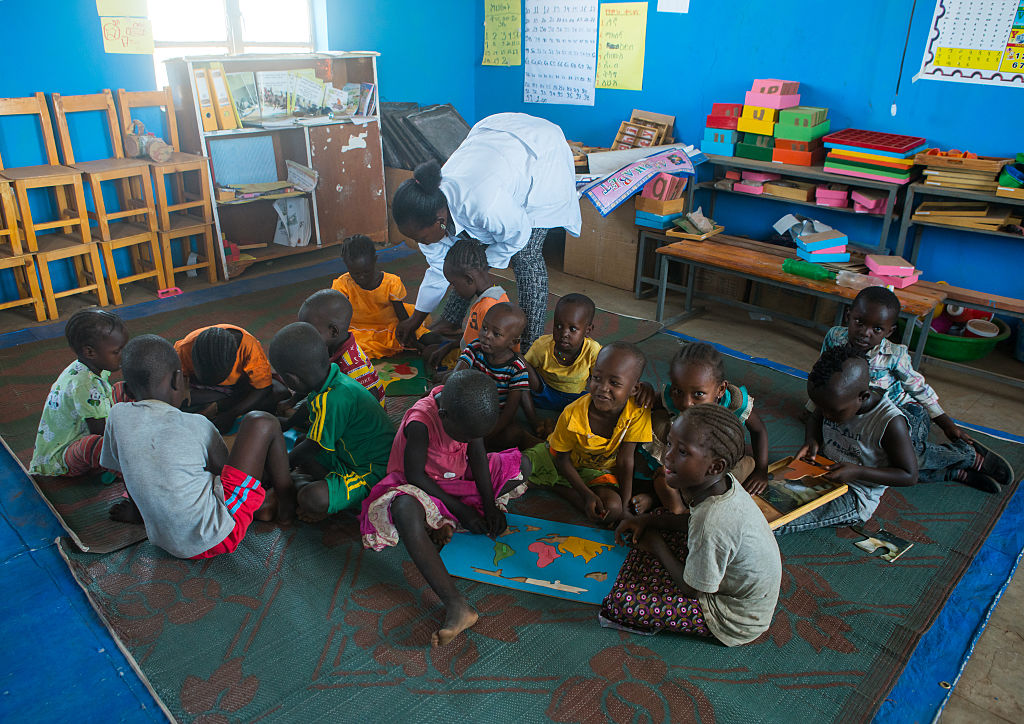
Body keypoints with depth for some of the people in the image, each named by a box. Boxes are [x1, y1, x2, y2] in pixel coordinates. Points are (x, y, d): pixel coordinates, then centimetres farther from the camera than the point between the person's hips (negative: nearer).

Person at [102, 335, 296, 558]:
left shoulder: (118, 416, -1)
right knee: (261, 422, 2)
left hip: (171, 544, 6)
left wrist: (139, 512, 32)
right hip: (220, 535, -5)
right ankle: (287, 505, 16)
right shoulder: (196, 426, -11)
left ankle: (260, 506, 24)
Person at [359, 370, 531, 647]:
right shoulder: (420, 422, -32)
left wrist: (491, 505, -10)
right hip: (421, 486, -7)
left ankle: (447, 523, -13)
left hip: (459, 477, 7)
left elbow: (477, 454, -6)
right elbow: (414, 475, -24)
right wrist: (459, 509, -21)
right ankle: (456, 605, -49)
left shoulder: (465, 410, -15)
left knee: (520, 465, -2)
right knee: (405, 510, -42)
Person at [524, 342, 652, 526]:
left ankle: (556, 485, -8)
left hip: (599, 470, 2)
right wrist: (588, 495, -23)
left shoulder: (637, 414, -28)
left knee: (612, 508, -28)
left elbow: (625, 461, -18)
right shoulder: (572, 414, -28)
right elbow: (563, 459, -15)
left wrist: (624, 506, -20)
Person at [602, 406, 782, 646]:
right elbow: (693, 522, 9)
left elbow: (692, 589, -22)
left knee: (622, 603, -17)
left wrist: (657, 546, -8)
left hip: (735, 620, -9)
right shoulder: (721, 481, -13)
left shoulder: (713, 525, -38)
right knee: (651, 529, 11)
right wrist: (647, 520, -2)